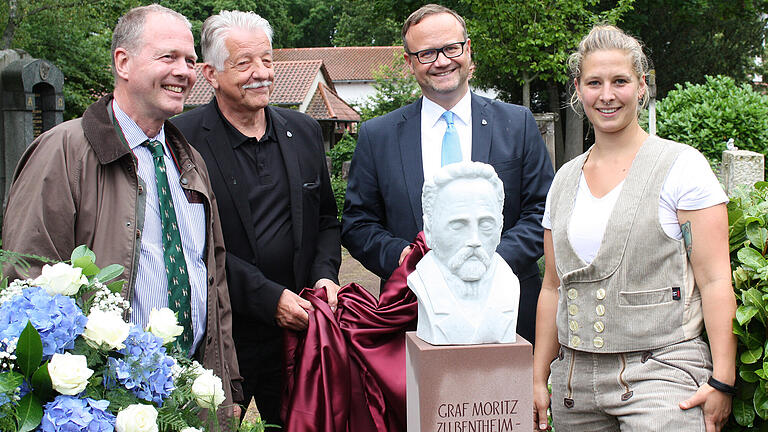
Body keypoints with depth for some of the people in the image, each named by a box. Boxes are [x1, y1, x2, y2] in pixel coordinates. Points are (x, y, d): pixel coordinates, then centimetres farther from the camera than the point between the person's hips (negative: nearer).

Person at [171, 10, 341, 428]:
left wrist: (325, 275, -3)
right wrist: (269, 298, -18)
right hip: (218, 335, -4)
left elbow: (325, 219, 16)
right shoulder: (182, 139, -9)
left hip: (297, 330, 4)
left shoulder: (304, 132, 8)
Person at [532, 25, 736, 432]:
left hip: (660, 371, -4)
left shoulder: (681, 165, -3)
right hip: (575, 378, 4)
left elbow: (715, 280, -7)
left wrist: (722, 381, -14)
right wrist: (539, 378, 12)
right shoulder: (565, 179, 11)